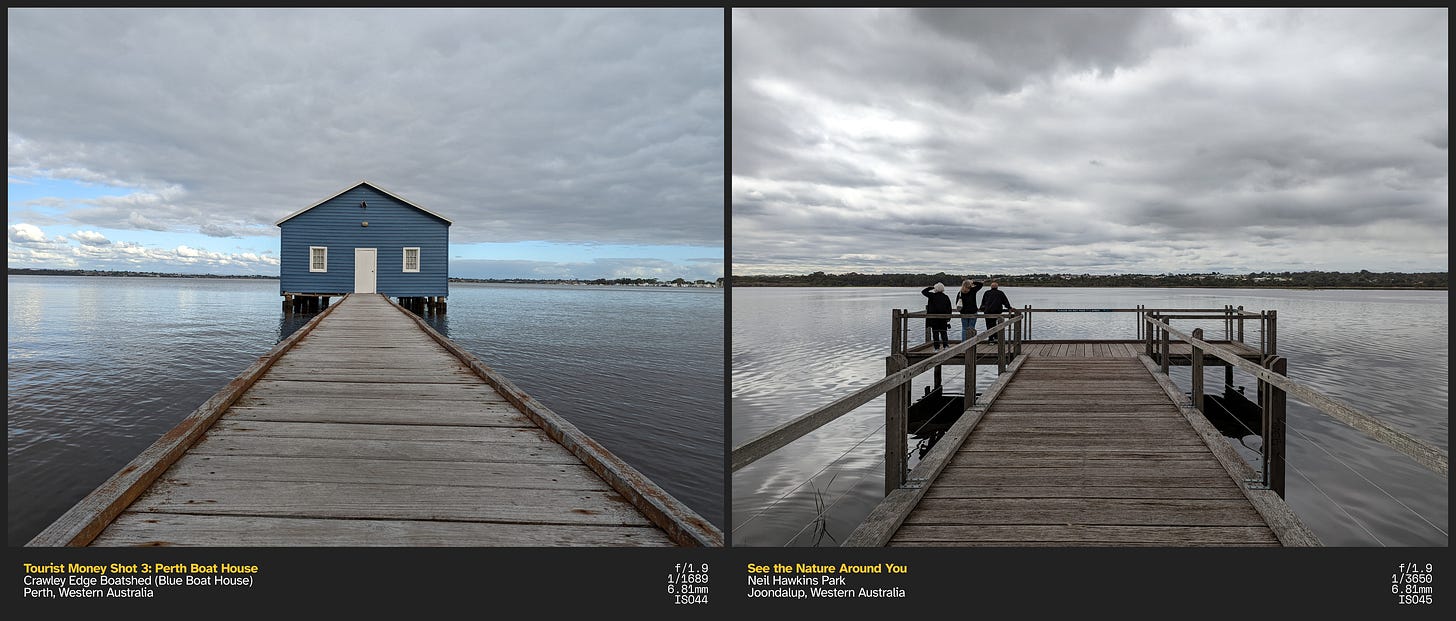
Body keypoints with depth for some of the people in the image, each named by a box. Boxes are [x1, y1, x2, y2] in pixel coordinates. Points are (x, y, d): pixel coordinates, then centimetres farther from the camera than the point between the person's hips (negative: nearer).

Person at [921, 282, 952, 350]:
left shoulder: (932, 296, -9)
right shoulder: (946, 297, 1)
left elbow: (923, 291, 1)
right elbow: (949, 309, 4)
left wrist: (931, 287, 7)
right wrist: (948, 318, 11)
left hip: (934, 318, -3)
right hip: (943, 318, 3)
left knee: (935, 333, 3)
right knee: (943, 333, 14)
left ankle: (937, 348, 1)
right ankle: (946, 345, 5)